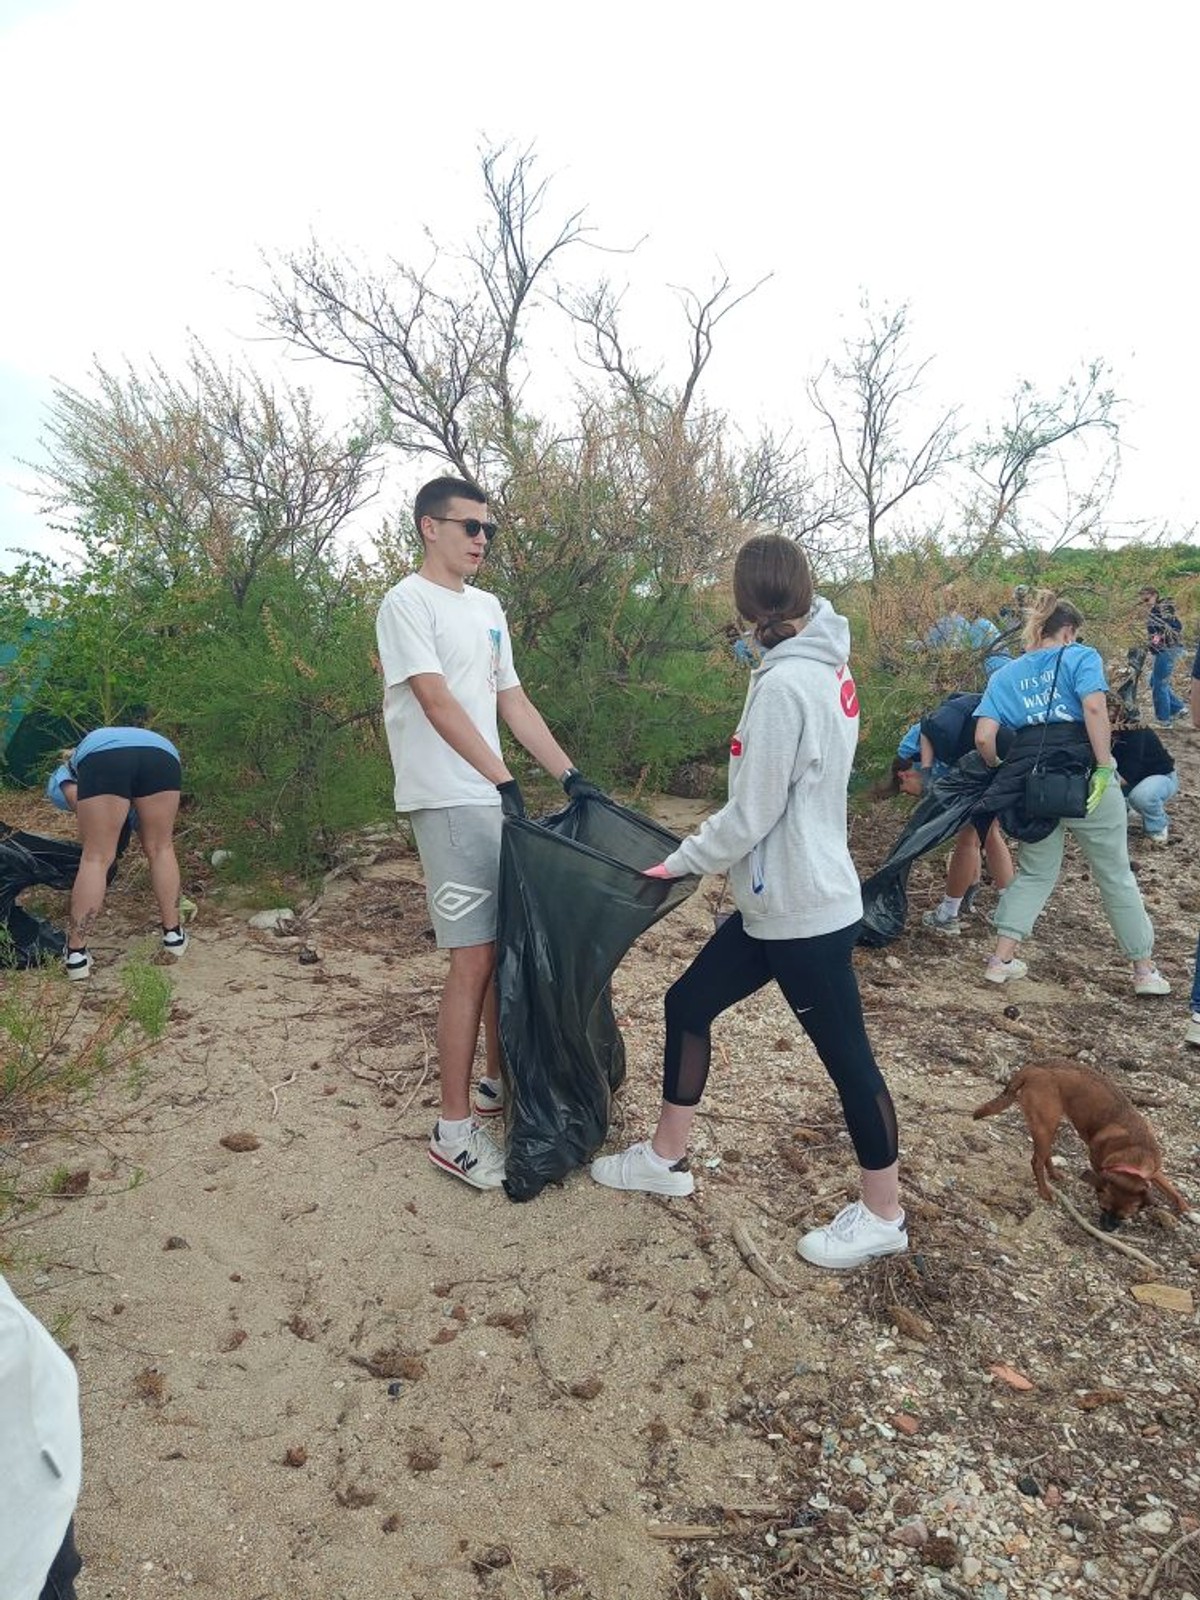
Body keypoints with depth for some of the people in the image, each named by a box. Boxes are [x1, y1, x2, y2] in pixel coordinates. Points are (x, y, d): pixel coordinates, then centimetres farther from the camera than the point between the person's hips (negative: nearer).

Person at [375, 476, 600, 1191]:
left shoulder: (488, 607, 17)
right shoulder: (407, 603, -7)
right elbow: (439, 703, -19)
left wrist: (569, 773, 9)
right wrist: (504, 779, -27)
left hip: (497, 798, 8)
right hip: (449, 802, -8)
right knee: (474, 959, -8)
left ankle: (496, 1082, 30)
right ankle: (454, 1130, 3)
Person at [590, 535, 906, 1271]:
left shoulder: (784, 683, -22)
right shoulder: (827, 666, 7)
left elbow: (751, 817, -20)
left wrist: (677, 862, -5)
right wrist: (696, 853, 13)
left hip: (804, 910, -10)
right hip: (781, 903, 10)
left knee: (847, 1056, 7)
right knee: (688, 1005, 16)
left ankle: (884, 1216, 27)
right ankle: (667, 1157, 32)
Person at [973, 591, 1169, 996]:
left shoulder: (1004, 675, 14)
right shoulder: (1080, 657, 3)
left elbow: (984, 738, 2)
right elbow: (1094, 708, -15)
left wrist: (1005, 772, 18)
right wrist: (1105, 768, -15)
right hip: (1083, 778, -3)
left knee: (1035, 872, 20)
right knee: (1115, 875, 12)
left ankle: (1001, 960, 14)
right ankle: (1145, 970, 22)